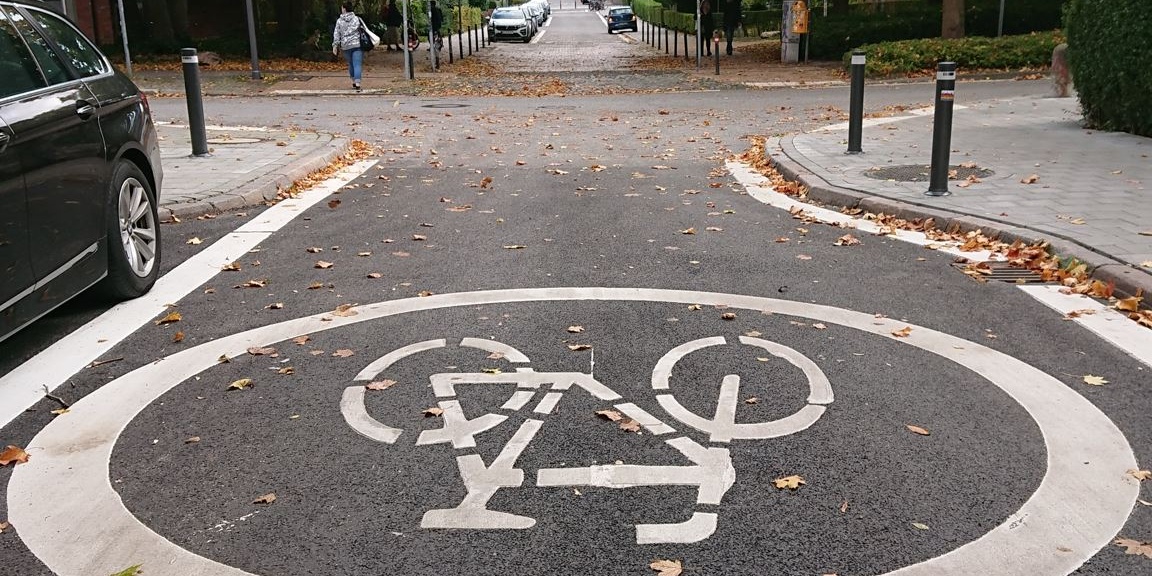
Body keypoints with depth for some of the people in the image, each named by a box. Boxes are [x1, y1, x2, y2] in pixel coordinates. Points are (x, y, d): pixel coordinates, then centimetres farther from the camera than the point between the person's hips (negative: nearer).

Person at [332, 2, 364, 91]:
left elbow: (336, 34, 1)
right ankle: (357, 84, -20)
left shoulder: (339, 21, 3)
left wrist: (335, 45, 4)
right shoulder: (356, 18, 2)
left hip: (346, 46, 2)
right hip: (357, 44, -2)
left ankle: (354, 83, 24)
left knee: (351, 64, 18)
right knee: (357, 65, -8)